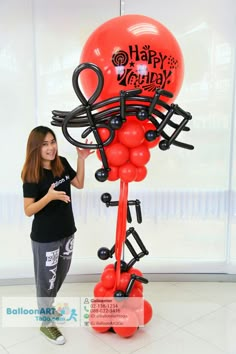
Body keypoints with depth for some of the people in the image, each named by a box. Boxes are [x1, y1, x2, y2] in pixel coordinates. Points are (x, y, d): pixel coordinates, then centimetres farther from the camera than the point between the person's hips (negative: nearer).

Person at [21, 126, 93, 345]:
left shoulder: (61, 163, -4)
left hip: (67, 231, 7)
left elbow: (79, 184, 9)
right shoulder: (32, 175, -20)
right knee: (47, 279, 9)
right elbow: (28, 211, -20)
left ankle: (47, 307, 49)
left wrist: (81, 159, -2)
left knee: (61, 275, 24)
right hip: (45, 238, -7)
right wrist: (49, 196, -35)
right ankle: (46, 323, 31)